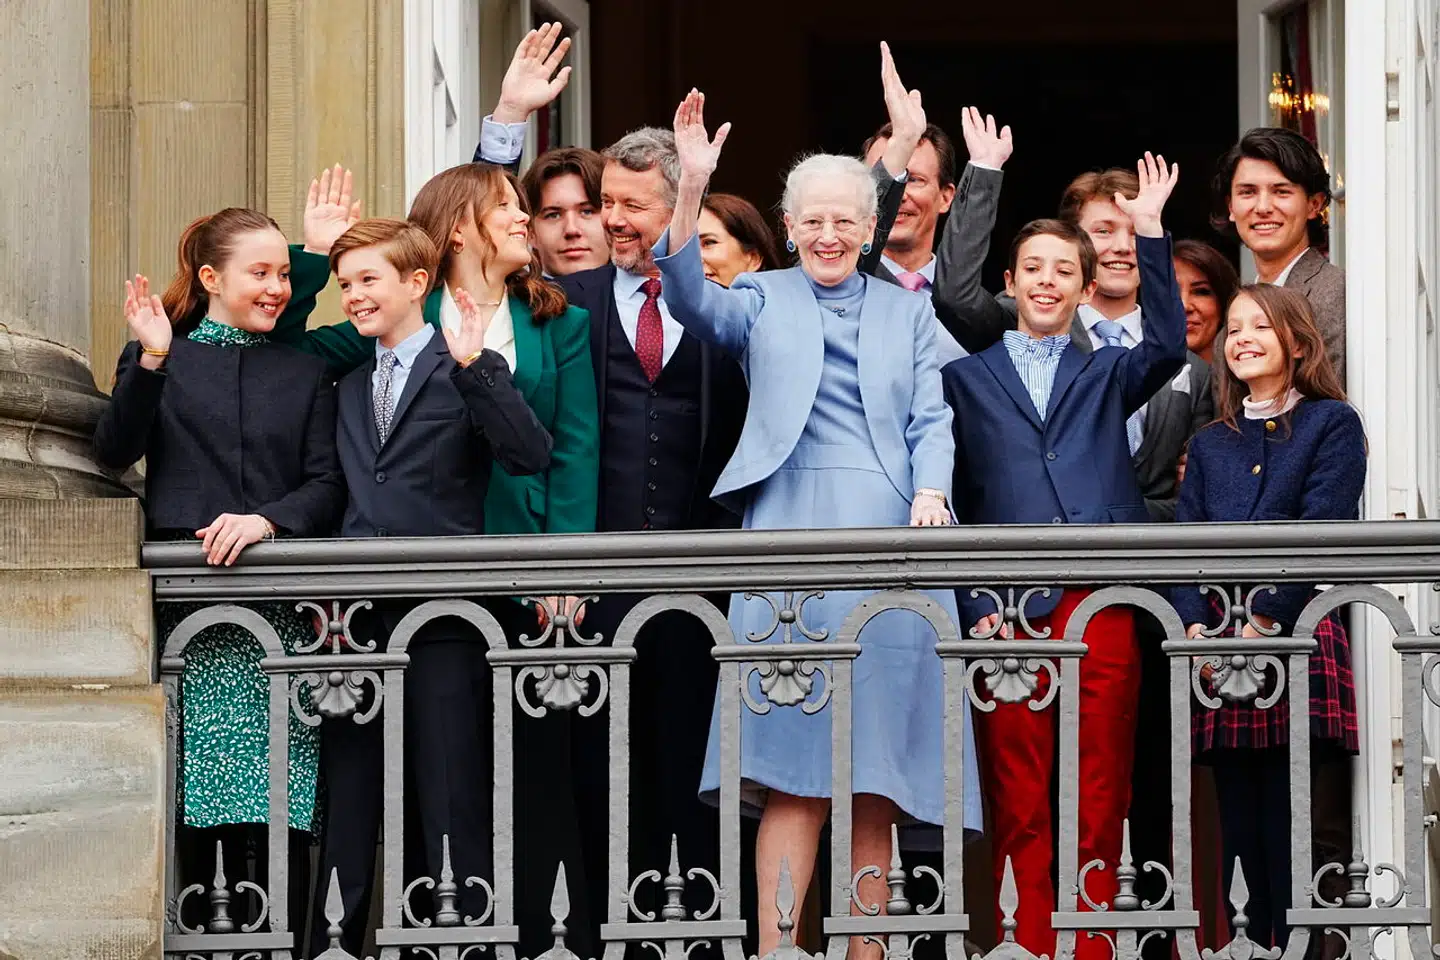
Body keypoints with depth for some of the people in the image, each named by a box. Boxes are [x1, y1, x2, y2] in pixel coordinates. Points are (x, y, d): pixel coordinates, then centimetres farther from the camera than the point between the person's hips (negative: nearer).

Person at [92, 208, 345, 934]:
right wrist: (150, 361, -15)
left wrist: (267, 518, -11)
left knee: (275, 795, -7)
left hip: (277, 601, 1)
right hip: (183, 597, -1)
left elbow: (326, 486, 8)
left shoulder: (303, 372, 16)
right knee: (189, 790, -5)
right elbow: (115, 452, -4)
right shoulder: (158, 358, 11)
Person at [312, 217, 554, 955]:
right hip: (356, 617, 5)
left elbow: (530, 457, -15)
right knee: (348, 804, 8)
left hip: (443, 618, -5)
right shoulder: (347, 381, 17)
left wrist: (475, 366, -21)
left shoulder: (467, 372, 0)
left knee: (450, 807, -3)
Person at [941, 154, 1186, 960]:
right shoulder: (967, 375, 14)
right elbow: (952, 498, 10)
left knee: (1100, 793, 0)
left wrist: (1151, 233, -11)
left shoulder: (1107, 373, 17)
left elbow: (1168, 348, -5)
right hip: (1007, 610, -1)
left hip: (1099, 603, 1)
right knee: (1018, 797, -1)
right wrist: (976, 602, -2)